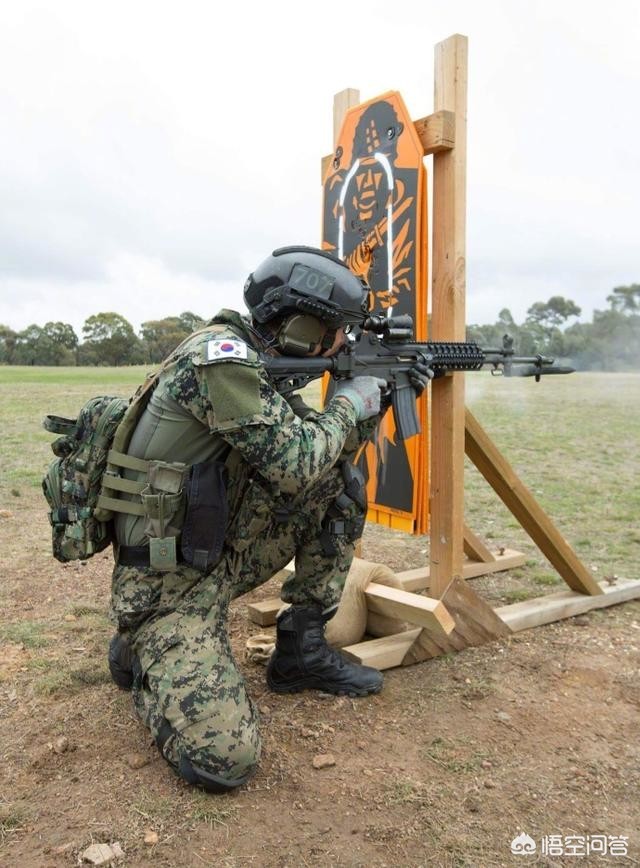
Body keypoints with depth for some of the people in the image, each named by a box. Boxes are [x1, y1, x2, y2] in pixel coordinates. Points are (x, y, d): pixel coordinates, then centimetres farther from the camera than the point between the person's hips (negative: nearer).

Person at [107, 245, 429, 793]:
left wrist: (376, 402, 7)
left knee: (342, 484, 3)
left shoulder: (262, 365, 6)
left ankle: (302, 649, 10)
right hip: (171, 580, -8)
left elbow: (327, 453, 17)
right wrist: (349, 403, -10)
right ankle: (141, 654, 11)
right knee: (223, 759, -19)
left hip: (225, 552, 9)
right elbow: (296, 465, -26)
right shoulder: (220, 357, -22)